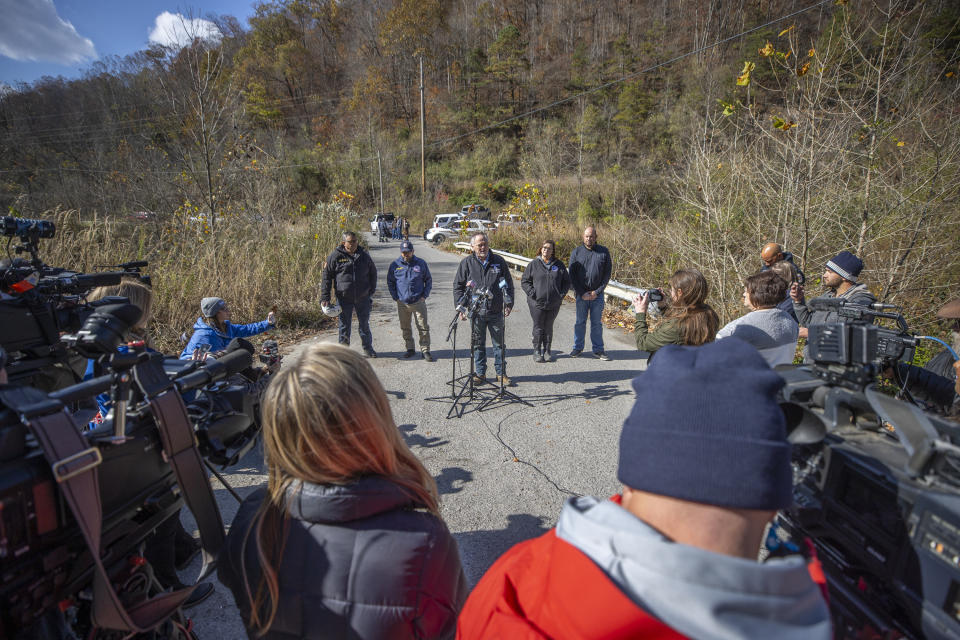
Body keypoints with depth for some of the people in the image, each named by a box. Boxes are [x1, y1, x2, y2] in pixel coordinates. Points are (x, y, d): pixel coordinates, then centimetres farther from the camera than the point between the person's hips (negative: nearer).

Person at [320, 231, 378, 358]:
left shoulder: (364, 256, 4)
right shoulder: (336, 256, -4)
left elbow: (373, 274, 17)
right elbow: (326, 276, -1)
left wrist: (371, 291, 11)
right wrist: (325, 297, -6)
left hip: (363, 297, 2)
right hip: (344, 298, -2)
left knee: (364, 324, 11)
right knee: (344, 325, 7)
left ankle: (368, 348, 26)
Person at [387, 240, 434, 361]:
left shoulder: (421, 263, 2)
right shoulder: (395, 265, 3)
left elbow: (428, 281, 10)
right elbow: (390, 282, 12)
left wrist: (424, 295, 0)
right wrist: (395, 297, 3)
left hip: (418, 302, -1)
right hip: (402, 303, 2)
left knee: (423, 327, -2)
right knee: (405, 328, 10)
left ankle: (425, 350, 7)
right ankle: (410, 349, 24)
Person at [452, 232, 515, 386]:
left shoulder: (499, 261, 5)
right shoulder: (466, 263, 2)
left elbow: (509, 284, 11)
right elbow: (458, 286, 4)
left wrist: (509, 303, 1)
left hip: (496, 312, 1)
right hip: (476, 312, 0)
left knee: (499, 343, 8)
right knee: (478, 344, 9)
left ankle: (501, 373, 21)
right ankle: (480, 373, 23)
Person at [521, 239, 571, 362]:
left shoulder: (559, 265, 6)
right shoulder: (534, 264, 0)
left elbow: (566, 282, 13)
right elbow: (524, 281, 1)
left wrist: (561, 294, -1)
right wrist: (532, 293, -10)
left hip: (554, 304, 2)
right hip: (537, 303, -2)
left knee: (549, 327, 11)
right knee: (538, 328, 4)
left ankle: (547, 351, 22)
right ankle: (537, 351, 15)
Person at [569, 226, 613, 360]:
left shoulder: (604, 252, 1)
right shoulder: (576, 252, 1)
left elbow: (607, 273, 1)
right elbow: (572, 275, 0)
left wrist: (597, 292, -7)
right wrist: (581, 293, -7)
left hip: (597, 294, 0)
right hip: (581, 294, 0)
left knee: (597, 323, 6)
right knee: (580, 322, 7)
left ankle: (598, 350, 15)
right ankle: (578, 347, 20)